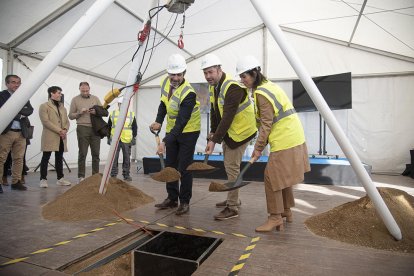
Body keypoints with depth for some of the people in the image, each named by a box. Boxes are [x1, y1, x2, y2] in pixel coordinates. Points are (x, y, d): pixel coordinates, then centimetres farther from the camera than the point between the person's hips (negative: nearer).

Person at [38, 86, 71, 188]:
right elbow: (46, 121, -11)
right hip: (50, 137, -6)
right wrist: (59, 131, -16)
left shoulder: (62, 107, 21)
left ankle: (60, 178, 14)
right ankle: (43, 179, 3)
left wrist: (65, 130, -5)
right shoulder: (44, 106, 0)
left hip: (61, 137, 6)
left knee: (59, 158, 9)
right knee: (46, 158, -2)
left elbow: (67, 121, 16)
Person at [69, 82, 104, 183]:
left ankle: (96, 175, 13)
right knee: (82, 154, 0)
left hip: (96, 128, 2)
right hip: (83, 129, -2)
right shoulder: (75, 100, 7)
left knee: (96, 153, 5)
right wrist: (80, 112, -11)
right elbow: (70, 116, 7)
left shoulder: (95, 98, 13)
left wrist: (96, 112, -7)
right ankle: (81, 176, 7)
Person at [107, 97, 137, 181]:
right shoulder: (112, 114, 7)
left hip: (127, 140, 0)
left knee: (127, 158, 6)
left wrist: (134, 138, 3)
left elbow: (135, 128, 10)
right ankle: (113, 175, 10)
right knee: (114, 158, 1)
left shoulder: (131, 115, 6)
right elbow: (108, 127, 12)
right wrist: (108, 137, 8)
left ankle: (126, 175, 16)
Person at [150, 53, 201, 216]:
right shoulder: (165, 82, -5)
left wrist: (165, 142, -37)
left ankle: (184, 202, 9)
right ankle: (172, 199, 25)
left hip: (188, 131, -7)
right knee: (170, 165, 11)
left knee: (184, 168, -6)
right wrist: (158, 122, -1)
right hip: (171, 130, 7)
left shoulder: (188, 93, -27)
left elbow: (181, 123, -32)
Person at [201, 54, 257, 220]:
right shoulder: (214, 86, 4)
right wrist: (213, 132, 3)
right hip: (228, 131, 10)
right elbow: (214, 111, 10)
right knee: (229, 165, 18)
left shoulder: (233, 87, -27)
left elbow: (228, 117, -31)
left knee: (232, 167, -9)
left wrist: (214, 140, -31)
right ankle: (233, 199, 34)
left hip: (240, 131, -10)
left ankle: (232, 208, 2)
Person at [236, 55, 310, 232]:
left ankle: (275, 217, 6)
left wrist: (258, 148, -12)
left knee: (272, 177, -4)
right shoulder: (268, 85, 15)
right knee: (283, 177, 19)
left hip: (285, 141, -11)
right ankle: (286, 211, 32)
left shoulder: (261, 93, -16)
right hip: (293, 137, 11)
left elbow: (266, 124, -18)